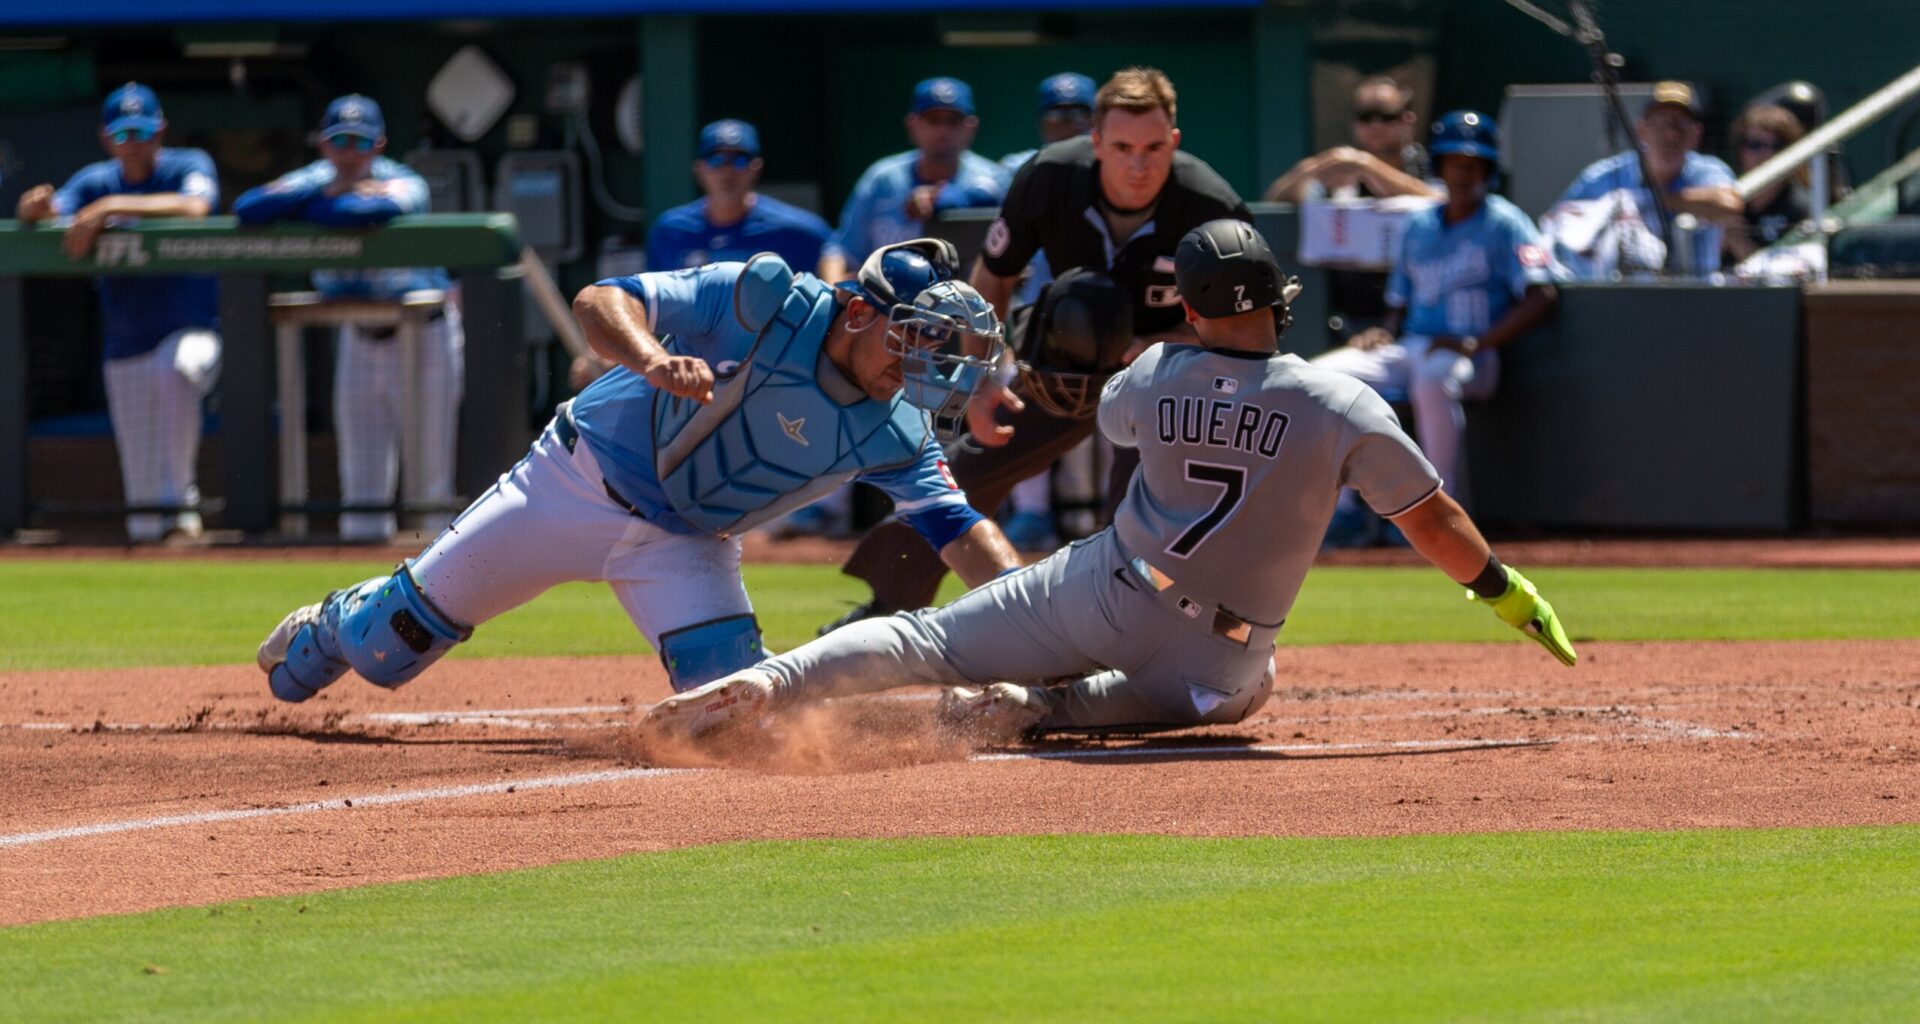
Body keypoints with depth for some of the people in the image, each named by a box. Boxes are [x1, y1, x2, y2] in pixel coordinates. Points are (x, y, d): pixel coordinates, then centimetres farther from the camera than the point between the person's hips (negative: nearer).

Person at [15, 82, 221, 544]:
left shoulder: (189, 166, -4)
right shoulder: (96, 182, 6)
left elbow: (194, 207, -27)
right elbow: (45, 212, -9)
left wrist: (112, 207, -33)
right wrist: (35, 207, -34)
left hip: (190, 331, -4)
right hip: (124, 345, 4)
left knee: (176, 370, -38)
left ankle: (179, 502, -32)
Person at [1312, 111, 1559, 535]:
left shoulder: (1504, 223, 0)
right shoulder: (1418, 227, 19)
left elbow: (1541, 296, -11)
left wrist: (1476, 342, -19)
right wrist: (1385, 333, 2)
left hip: (1473, 358, -6)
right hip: (1408, 350, 6)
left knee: (1432, 378, -42)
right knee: (1325, 372, -16)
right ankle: (1343, 511, -13)